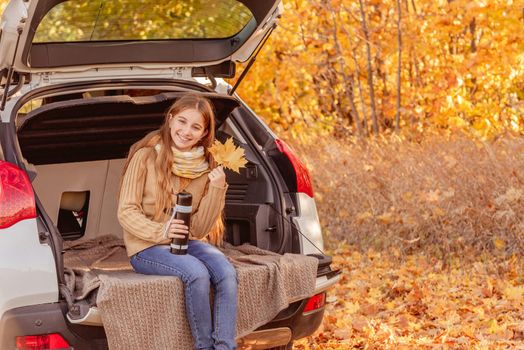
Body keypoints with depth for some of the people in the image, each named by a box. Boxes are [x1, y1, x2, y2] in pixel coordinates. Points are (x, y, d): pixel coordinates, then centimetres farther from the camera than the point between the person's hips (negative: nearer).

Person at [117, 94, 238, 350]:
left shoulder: (205, 167, 2)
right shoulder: (146, 156, -8)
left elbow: (200, 229, -3)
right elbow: (126, 212, -9)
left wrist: (216, 189, -16)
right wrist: (160, 232, -26)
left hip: (188, 242, 4)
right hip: (146, 247, -4)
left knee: (226, 273, -26)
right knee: (197, 273, -32)